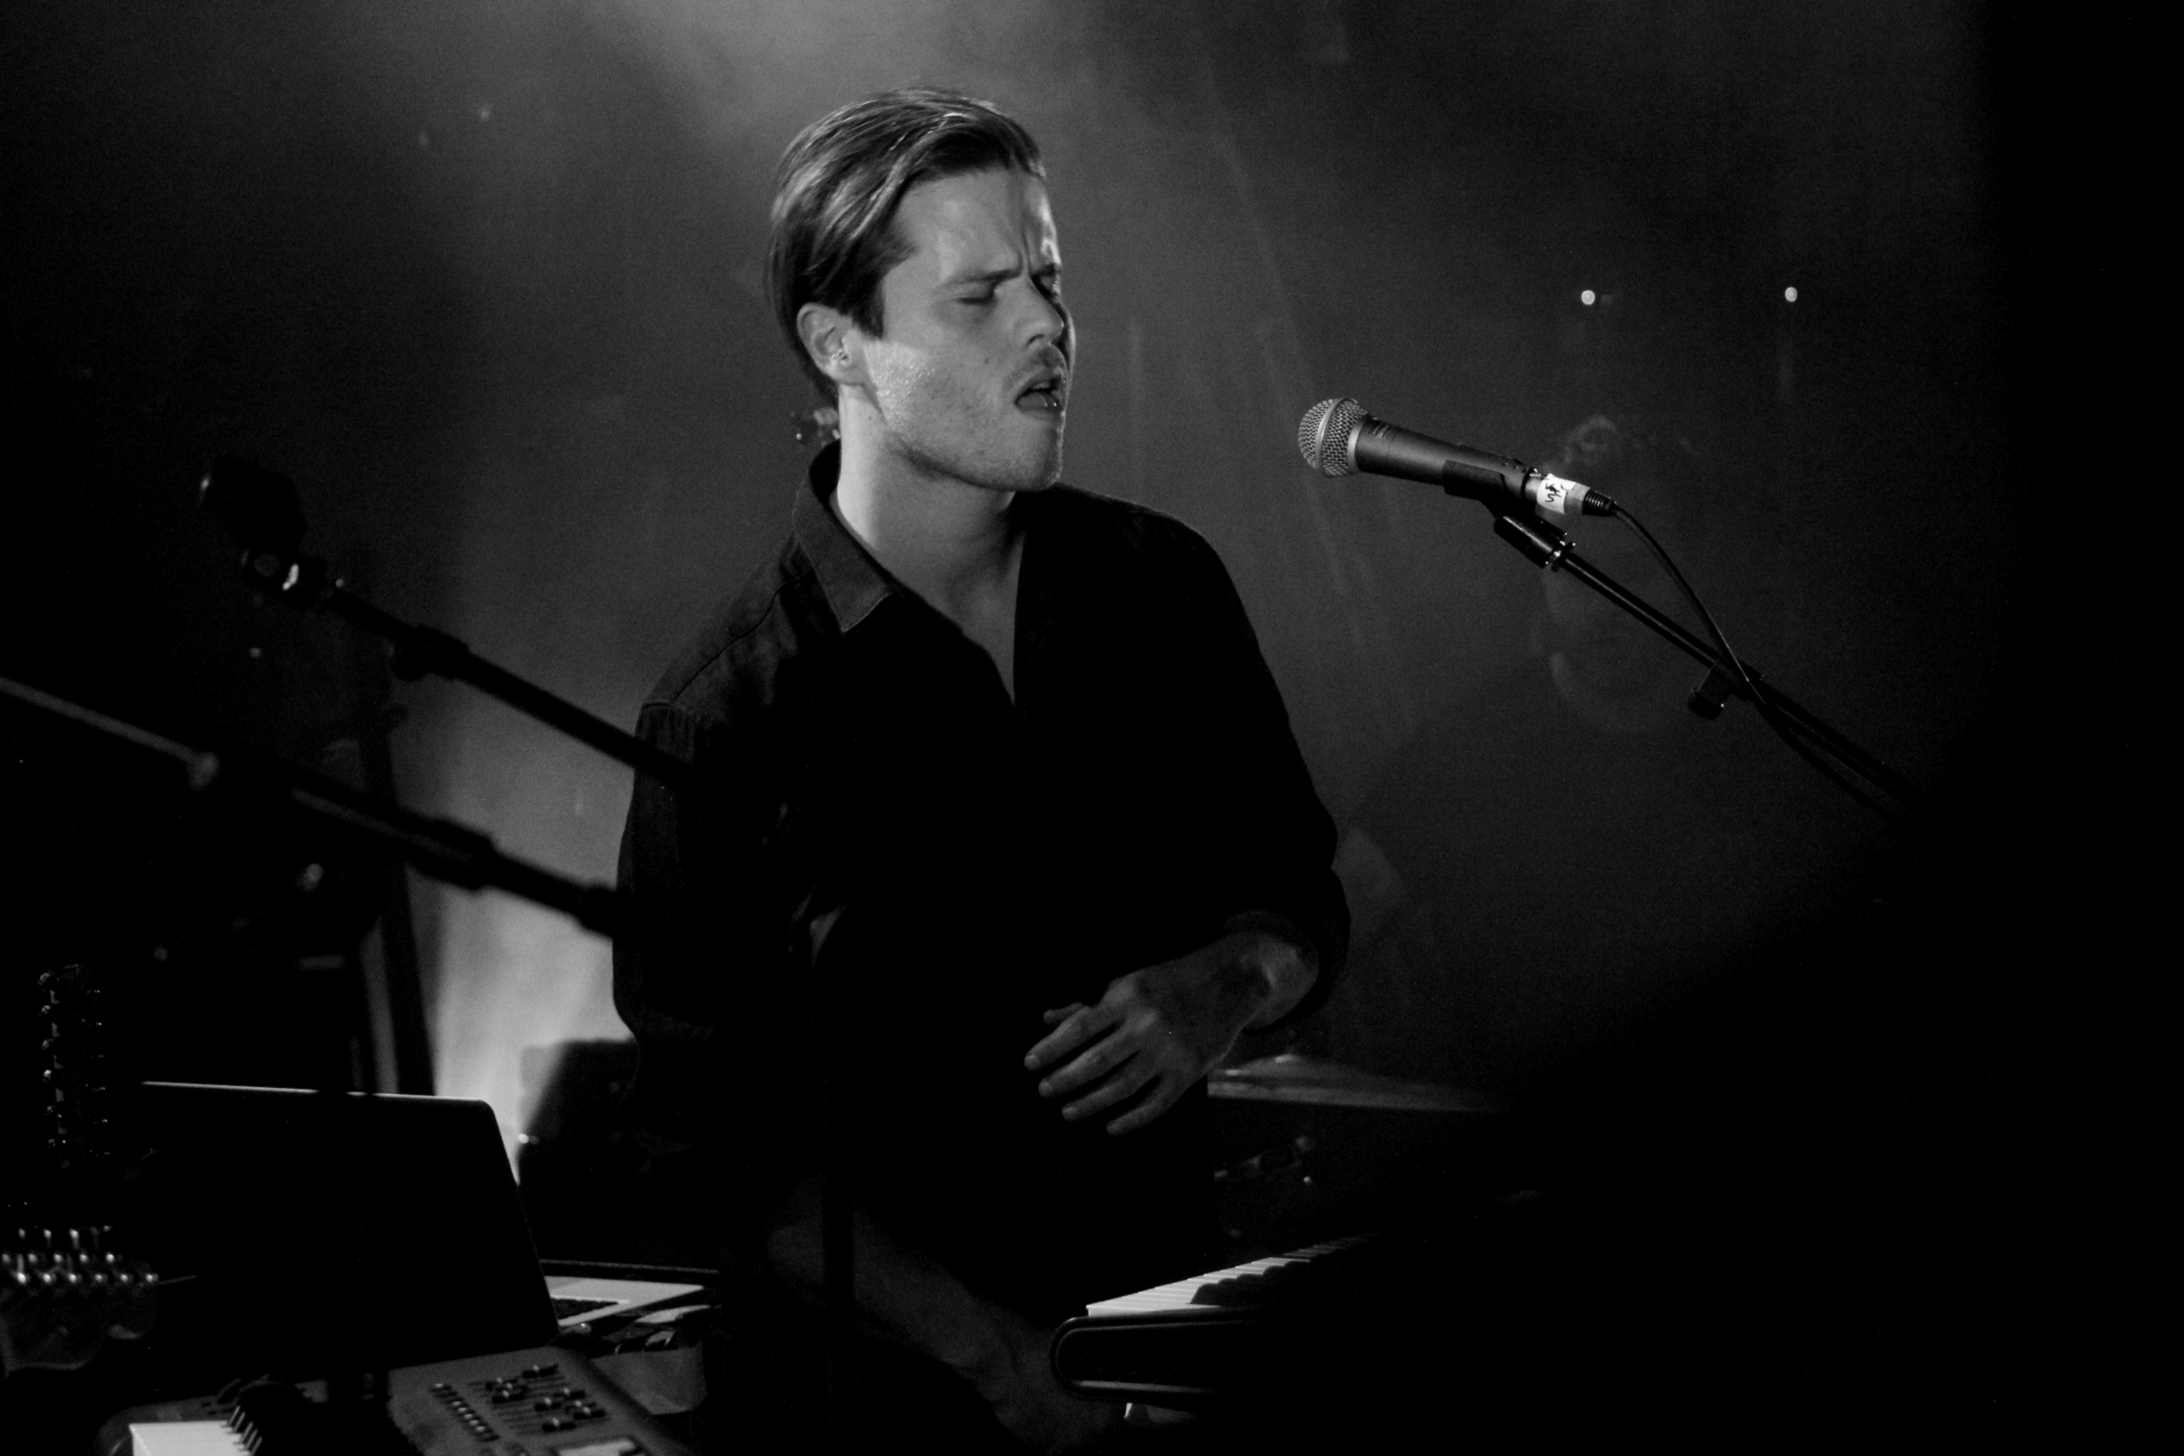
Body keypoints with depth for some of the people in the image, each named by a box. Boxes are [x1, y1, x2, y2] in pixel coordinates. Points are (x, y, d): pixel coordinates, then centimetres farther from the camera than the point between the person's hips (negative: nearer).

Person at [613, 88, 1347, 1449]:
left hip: (1170, 1312, 3)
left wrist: (1227, 985, -6)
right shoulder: (731, 722, -10)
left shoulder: (1160, 585, 5)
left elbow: (1302, 899, 16)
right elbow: (730, 1151, -8)